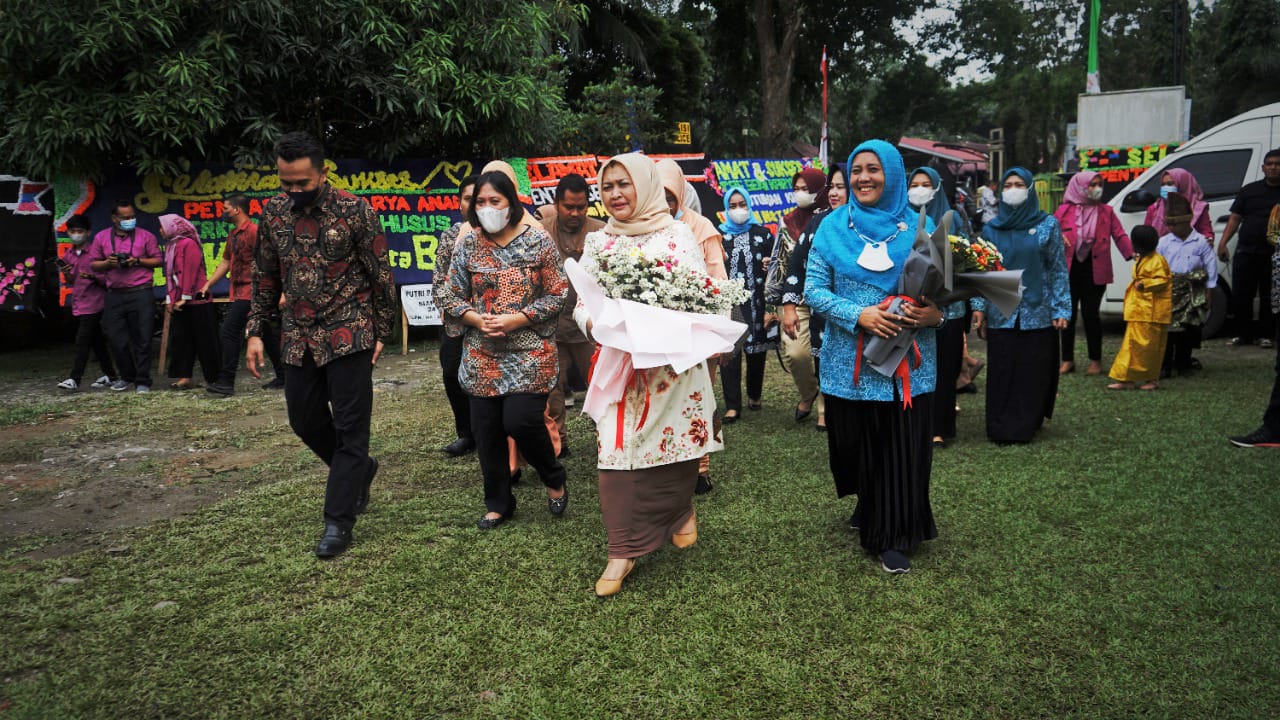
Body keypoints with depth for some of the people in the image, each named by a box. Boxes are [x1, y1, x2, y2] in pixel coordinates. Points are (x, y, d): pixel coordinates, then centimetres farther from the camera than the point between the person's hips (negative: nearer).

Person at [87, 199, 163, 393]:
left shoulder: (145, 236, 5)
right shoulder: (101, 238, 10)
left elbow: (158, 260, 5)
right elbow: (93, 264, 12)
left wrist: (138, 261, -10)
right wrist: (109, 263, -7)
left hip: (141, 294, -3)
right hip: (114, 295, 3)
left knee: (142, 340, -2)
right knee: (116, 339, 4)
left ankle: (142, 381, 5)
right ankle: (127, 376, 23)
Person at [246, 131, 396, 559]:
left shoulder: (355, 210, -10)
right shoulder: (272, 213, 4)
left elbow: (380, 275, -5)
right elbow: (265, 276, 12)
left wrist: (383, 331, -4)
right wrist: (255, 331, 8)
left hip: (348, 334, -5)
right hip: (298, 339, 6)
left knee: (349, 428, -1)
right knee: (305, 421, 14)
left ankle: (339, 521, 8)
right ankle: (360, 470, 39)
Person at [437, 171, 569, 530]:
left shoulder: (538, 240, -4)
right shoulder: (468, 245, 4)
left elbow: (556, 296, -5)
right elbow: (451, 298, 8)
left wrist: (515, 320, -15)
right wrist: (477, 319, -12)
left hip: (530, 351, -3)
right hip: (482, 355, 4)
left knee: (520, 421, -14)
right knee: (485, 429, 5)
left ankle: (554, 479, 16)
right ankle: (498, 503, 24)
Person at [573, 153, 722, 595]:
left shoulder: (677, 235, -1)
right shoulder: (597, 242, 9)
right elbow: (583, 302, 7)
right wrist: (594, 323, -16)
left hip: (673, 363, -2)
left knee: (675, 442, 7)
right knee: (616, 449, -2)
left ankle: (680, 511, 39)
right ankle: (624, 549, 10)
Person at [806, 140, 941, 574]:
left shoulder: (919, 228, 5)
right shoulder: (834, 226, 4)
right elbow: (814, 288, -2)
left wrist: (936, 313, -16)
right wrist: (858, 315, -17)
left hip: (908, 363, 0)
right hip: (850, 362, 0)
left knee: (904, 450, -1)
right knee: (857, 444, 10)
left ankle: (893, 537, 12)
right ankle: (868, 509, 39)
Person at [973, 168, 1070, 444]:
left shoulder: (1048, 224, 3)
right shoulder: (991, 228, 8)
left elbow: (1059, 269, 1)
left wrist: (1061, 308, -5)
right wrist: (979, 307, 1)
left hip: (1037, 313, -1)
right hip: (1001, 314, 1)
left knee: (1035, 371, 2)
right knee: (1001, 373, 2)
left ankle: (1028, 424, 14)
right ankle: (1002, 428, 11)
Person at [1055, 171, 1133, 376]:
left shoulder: (1106, 211, 7)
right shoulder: (1065, 210, 4)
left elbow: (1120, 235, 2)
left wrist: (1132, 254, -13)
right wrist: (1058, 237, -14)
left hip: (1094, 271, 0)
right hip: (1069, 270, 1)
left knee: (1090, 313, 0)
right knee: (1068, 314, 5)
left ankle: (1095, 361, 12)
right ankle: (1067, 360, 15)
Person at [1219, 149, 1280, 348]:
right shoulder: (1249, 190, 12)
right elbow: (1235, 218, 10)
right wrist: (1223, 242, -1)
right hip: (1245, 252, 2)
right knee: (1240, 295, 1)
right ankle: (1243, 334, 12)